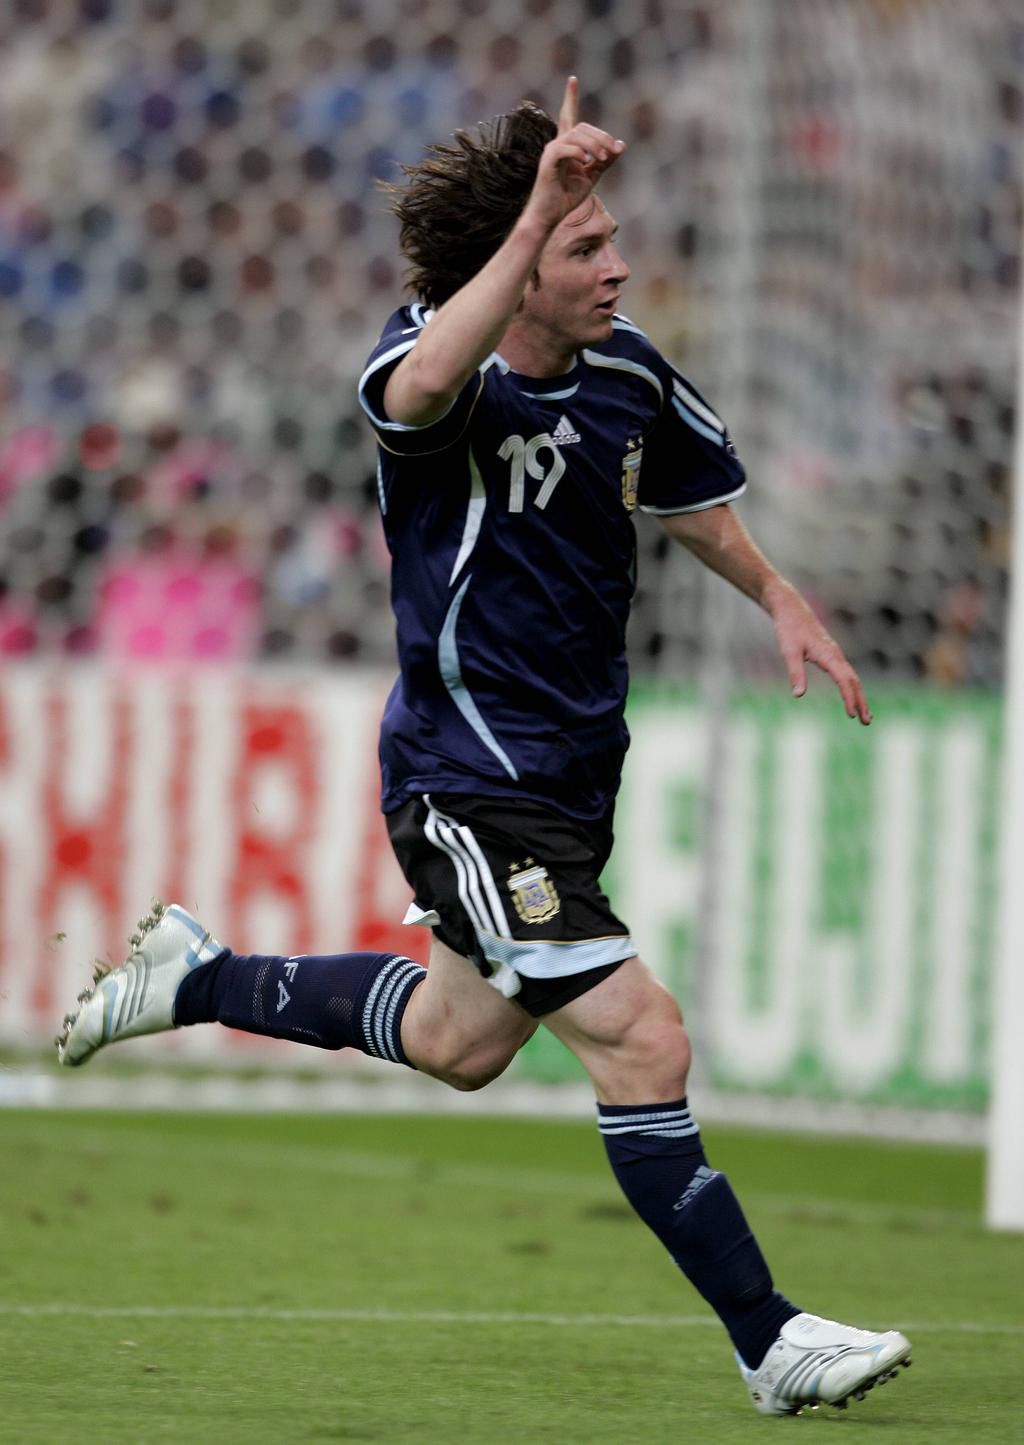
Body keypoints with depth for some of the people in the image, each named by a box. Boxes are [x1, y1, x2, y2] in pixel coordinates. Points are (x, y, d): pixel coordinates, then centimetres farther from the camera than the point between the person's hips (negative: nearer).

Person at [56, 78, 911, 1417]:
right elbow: (423, 388, -48)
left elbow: (693, 497, 22)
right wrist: (532, 220, -53)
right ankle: (771, 1342, -7)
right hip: (470, 786, -8)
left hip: (572, 771, 8)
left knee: (455, 1043, 26)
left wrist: (778, 596, 10)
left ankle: (195, 977, 44)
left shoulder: (630, 374, 0)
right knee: (642, 1045, -15)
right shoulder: (436, 365, -20)